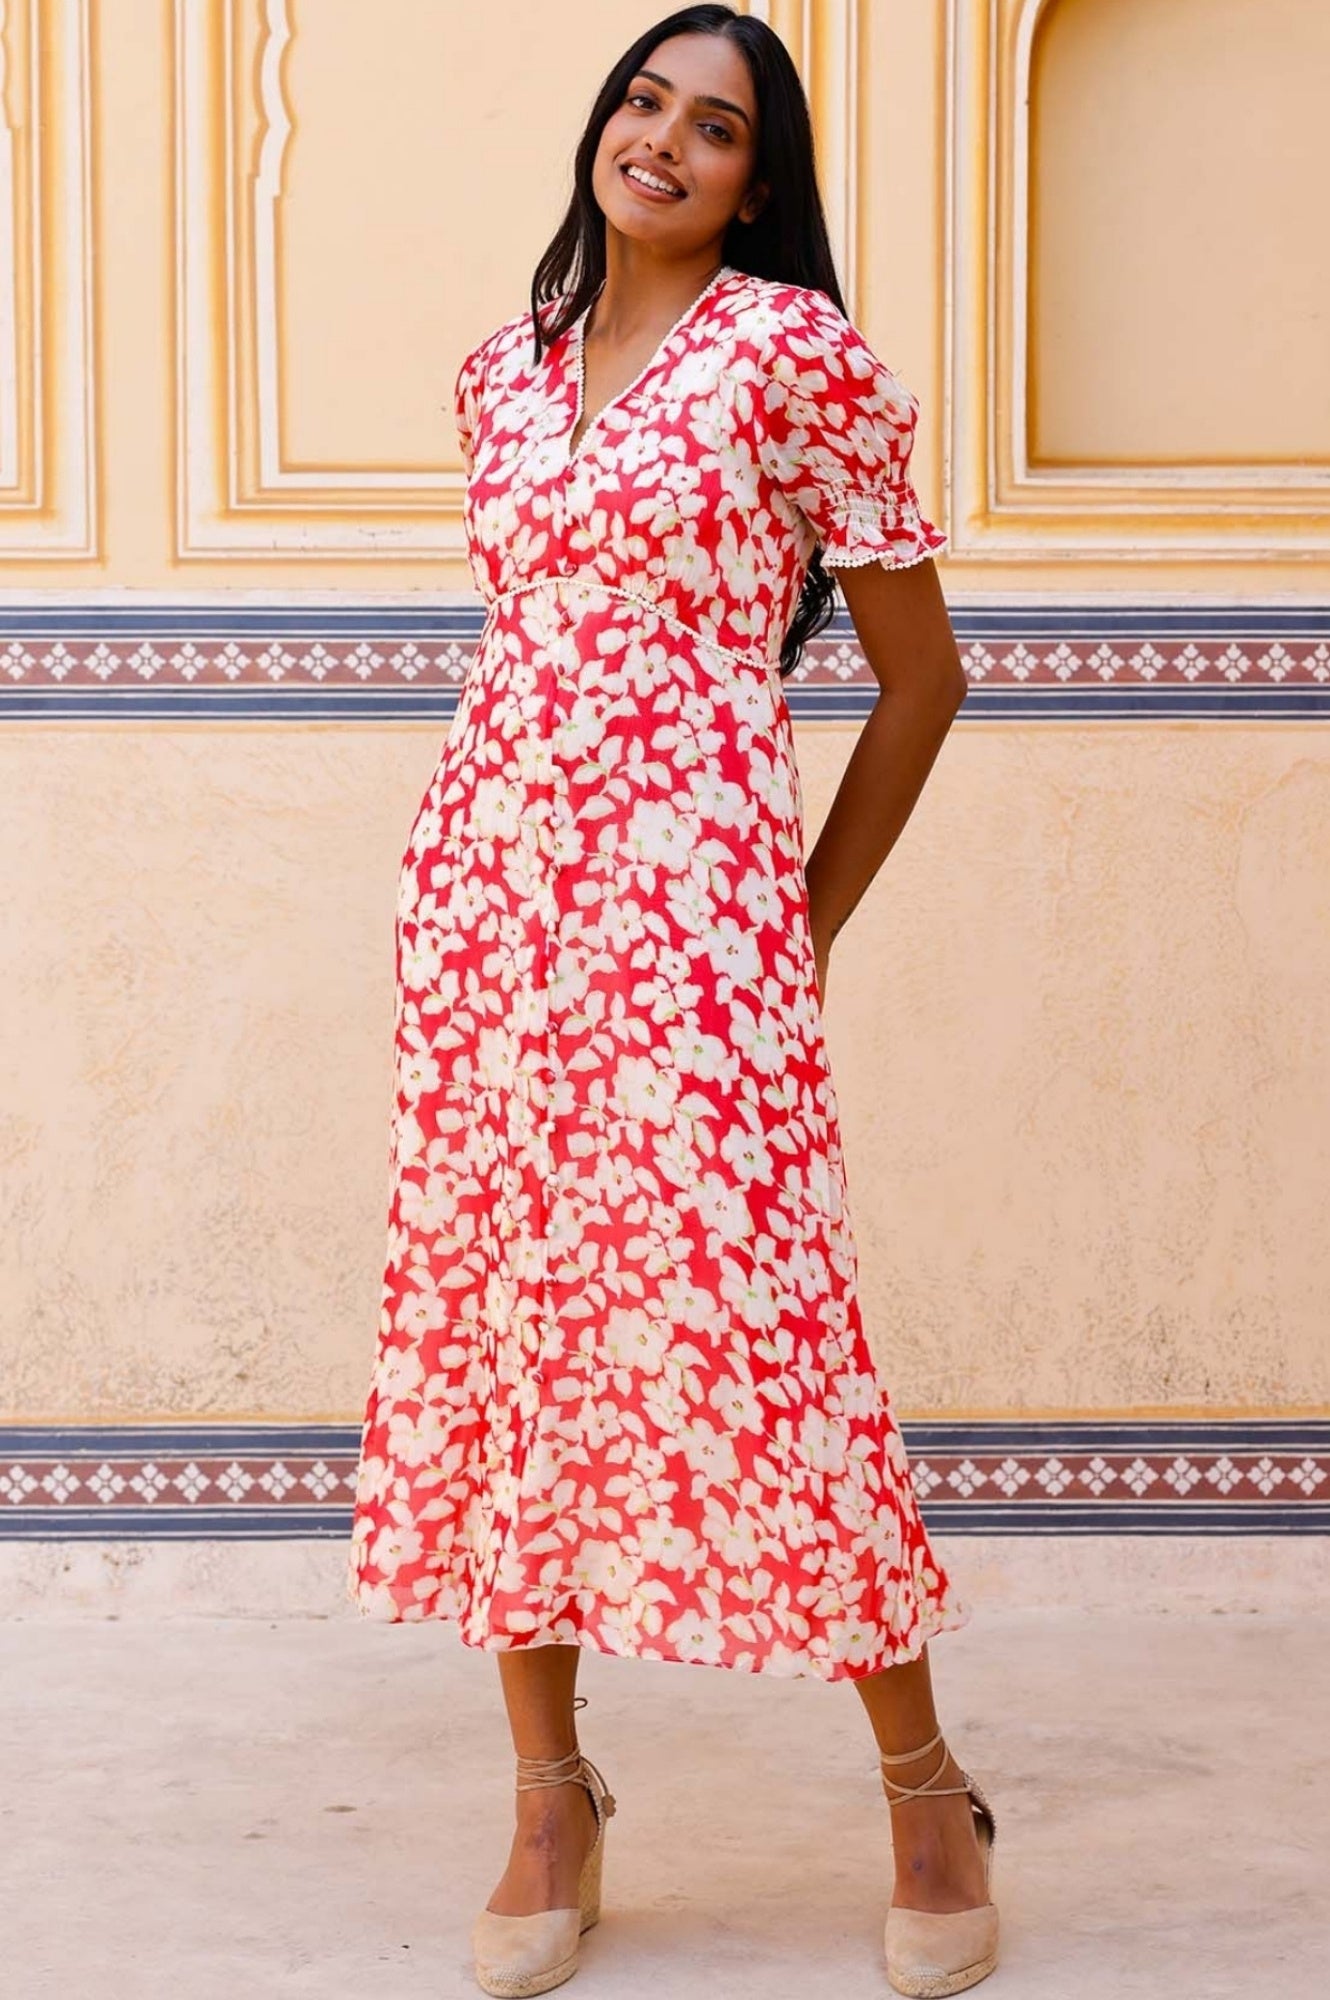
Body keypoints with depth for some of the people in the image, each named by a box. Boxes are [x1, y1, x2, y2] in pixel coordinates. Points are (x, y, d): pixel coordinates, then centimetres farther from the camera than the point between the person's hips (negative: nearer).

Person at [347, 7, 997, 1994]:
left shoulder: (798, 349, -1)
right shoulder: (504, 371, 15)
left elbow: (922, 670, 3)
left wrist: (810, 922, 4)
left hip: (688, 894, -5)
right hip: (483, 880, 6)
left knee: (746, 1317, -7)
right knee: (494, 1306, 5)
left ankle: (926, 1790, 11)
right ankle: (552, 1791, 19)